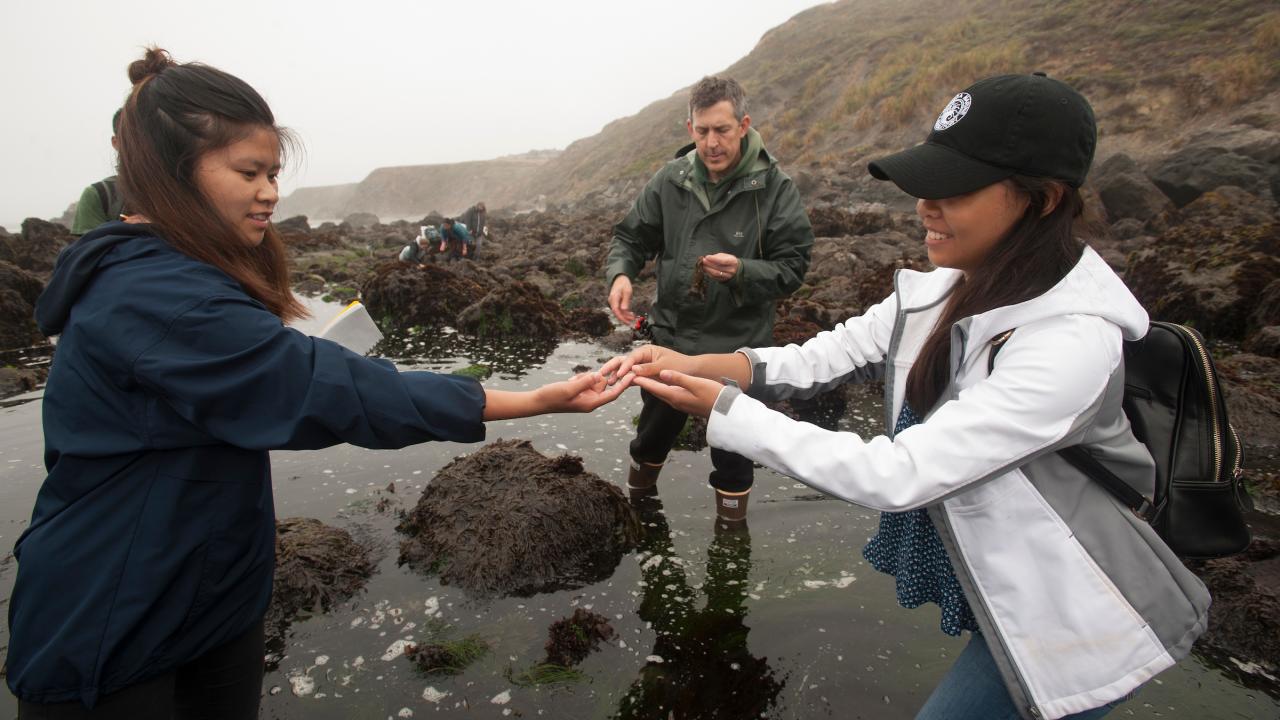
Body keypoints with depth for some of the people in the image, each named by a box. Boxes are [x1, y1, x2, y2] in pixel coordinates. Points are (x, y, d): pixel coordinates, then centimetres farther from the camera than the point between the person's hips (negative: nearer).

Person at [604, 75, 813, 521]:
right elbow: (631, 236, 6)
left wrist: (743, 271, -30)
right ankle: (639, 487, 52)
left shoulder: (774, 188, -13)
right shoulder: (671, 180, -4)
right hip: (672, 334, 3)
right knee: (658, 422, 23)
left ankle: (732, 517, 39)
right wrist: (620, 273, -15)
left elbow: (792, 268, -12)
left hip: (738, 344, -3)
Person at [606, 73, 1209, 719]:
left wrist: (722, 410, -32)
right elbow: (821, 359, -6)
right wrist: (692, 364, -21)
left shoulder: (1071, 343, -32)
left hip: (1066, 620, -6)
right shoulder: (941, 293, -8)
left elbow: (897, 475, -35)